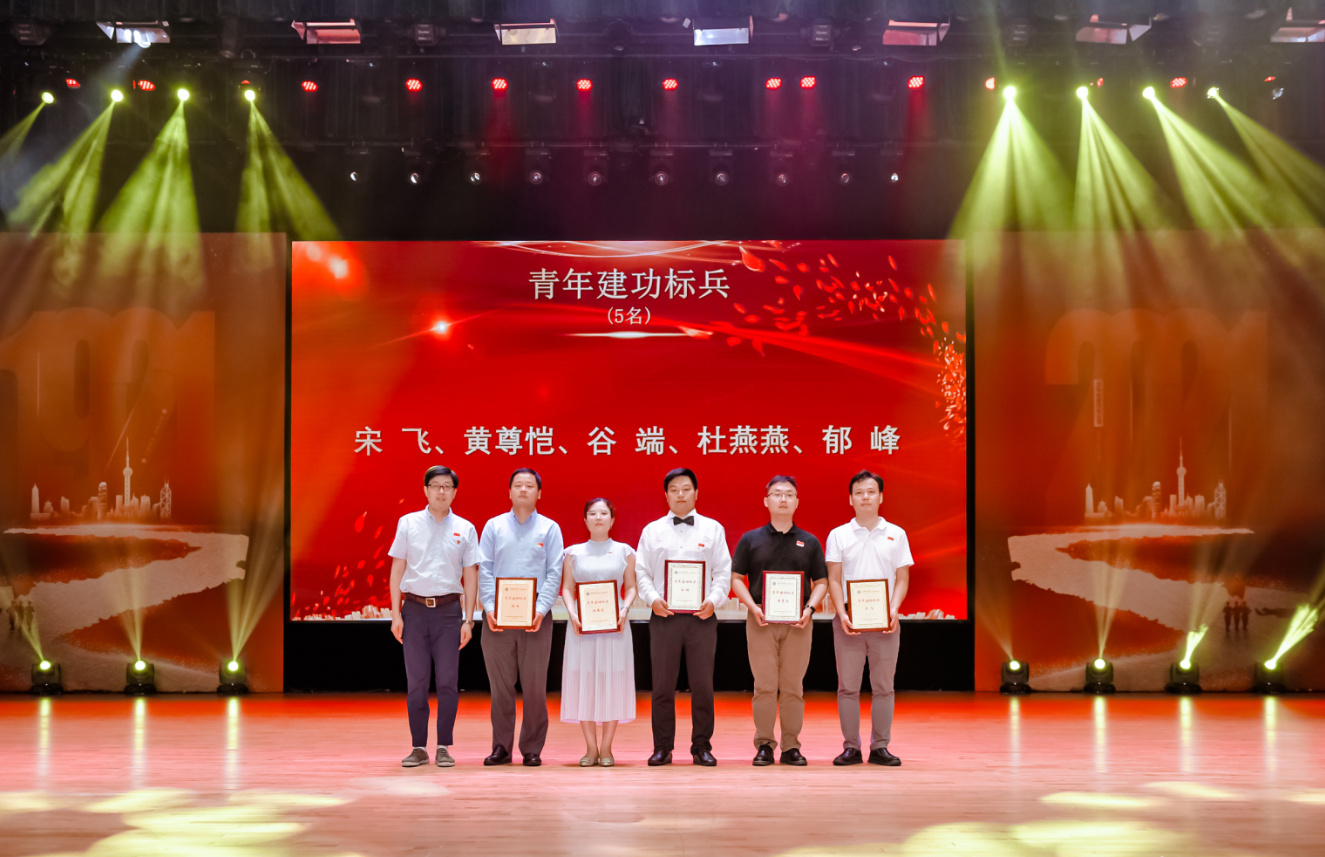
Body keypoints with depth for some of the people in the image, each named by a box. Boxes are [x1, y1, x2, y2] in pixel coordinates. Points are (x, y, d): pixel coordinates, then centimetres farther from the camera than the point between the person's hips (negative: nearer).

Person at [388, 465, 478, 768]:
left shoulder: (465, 529, 5)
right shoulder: (408, 523, 5)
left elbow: (470, 577, 6)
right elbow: (397, 569, 6)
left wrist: (468, 619, 0)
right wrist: (396, 613, 0)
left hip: (449, 610, 0)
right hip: (415, 609, 0)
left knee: (448, 681, 0)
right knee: (416, 681, 4)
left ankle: (443, 747, 8)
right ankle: (419, 747, 11)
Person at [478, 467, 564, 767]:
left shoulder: (549, 528, 7)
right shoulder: (494, 526, 9)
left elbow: (554, 573, 1)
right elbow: (483, 570, 3)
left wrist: (541, 609, -12)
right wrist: (489, 608, -9)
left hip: (536, 618, -1)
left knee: (535, 686, 1)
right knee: (500, 686, 4)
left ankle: (532, 750, 8)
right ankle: (501, 747, 12)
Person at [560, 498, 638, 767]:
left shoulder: (624, 552, 8)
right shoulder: (574, 553, 10)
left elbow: (631, 587, 6)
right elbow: (567, 588, 7)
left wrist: (625, 609, -12)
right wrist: (572, 614, -10)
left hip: (614, 624, 0)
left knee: (612, 682, -1)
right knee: (583, 682, -1)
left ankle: (606, 748, 8)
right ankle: (590, 748, 8)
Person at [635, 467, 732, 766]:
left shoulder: (712, 529, 9)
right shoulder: (652, 531, 10)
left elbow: (724, 572, 6)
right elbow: (641, 572, 7)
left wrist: (714, 600, -10)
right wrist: (653, 599, -9)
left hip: (701, 616, 0)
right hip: (664, 615, 0)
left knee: (702, 685, 1)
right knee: (663, 685, 3)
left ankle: (702, 747, 10)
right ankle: (662, 747, 11)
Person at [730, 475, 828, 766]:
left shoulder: (809, 542, 10)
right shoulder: (751, 540, 7)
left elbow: (821, 582, 11)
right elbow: (736, 579, 6)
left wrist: (810, 608, -7)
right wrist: (753, 606, -9)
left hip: (798, 622, 1)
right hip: (761, 620, -1)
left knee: (793, 686, 2)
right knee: (764, 685, -2)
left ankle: (791, 746, 8)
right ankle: (764, 745, 5)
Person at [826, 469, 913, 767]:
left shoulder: (896, 534, 8)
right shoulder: (838, 536, 6)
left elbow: (902, 578, 6)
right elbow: (833, 579, 2)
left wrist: (893, 610, -11)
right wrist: (842, 613, -12)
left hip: (884, 622, 1)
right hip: (848, 621, 0)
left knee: (884, 686, 3)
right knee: (848, 686, 2)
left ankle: (880, 747, 10)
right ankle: (851, 747, 9)